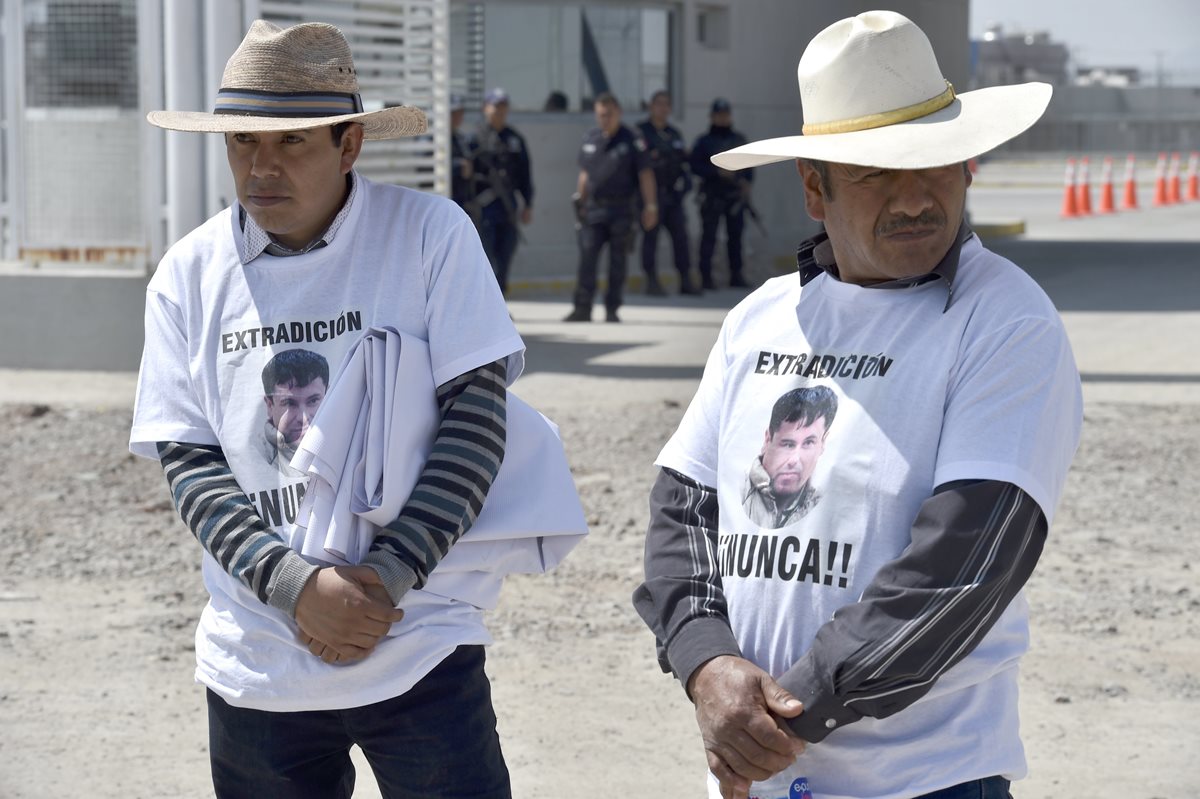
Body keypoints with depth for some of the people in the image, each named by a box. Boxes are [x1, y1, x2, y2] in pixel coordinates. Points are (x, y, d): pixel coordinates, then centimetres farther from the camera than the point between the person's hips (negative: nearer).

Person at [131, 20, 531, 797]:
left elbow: (477, 415, -8)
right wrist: (297, 586, -17)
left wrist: (390, 578, -18)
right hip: (255, 667, 2)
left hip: (418, 647, -2)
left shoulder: (430, 232, -6)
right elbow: (189, 464, -1)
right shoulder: (189, 274, 1)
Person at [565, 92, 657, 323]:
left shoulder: (631, 141, -3)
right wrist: (579, 201, 14)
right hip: (594, 209, 3)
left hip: (621, 210, -3)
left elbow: (645, 174, -4)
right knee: (587, 258, -5)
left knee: (617, 262, 2)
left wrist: (650, 206, -10)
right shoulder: (590, 139, 9)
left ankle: (612, 310, 9)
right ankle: (582, 308, -2)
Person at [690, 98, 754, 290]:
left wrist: (747, 181, -4)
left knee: (735, 234, 5)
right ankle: (706, 276, -5)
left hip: (735, 195, 4)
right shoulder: (704, 142, 2)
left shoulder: (739, 140, 15)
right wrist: (717, 172, -16)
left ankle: (736, 274, 11)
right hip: (712, 195, -4)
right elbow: (695, 166, -6)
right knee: (709, 236, -6)